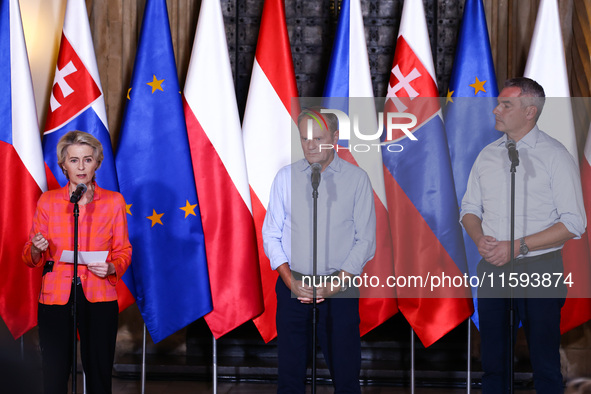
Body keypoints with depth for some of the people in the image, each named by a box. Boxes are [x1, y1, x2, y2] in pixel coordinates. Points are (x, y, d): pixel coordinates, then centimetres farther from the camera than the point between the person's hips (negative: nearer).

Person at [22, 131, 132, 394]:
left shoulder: (113, 201, 5)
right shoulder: (47, 201, 7)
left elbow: (123, 251, 10)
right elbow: (31, 258, 11)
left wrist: (111, 268, -11)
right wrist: (36, 249, -12)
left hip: (99, 299, 0)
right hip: (56, 298, 0)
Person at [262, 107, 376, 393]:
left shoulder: (357, 179, 2)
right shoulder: (286, 177, 6)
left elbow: (365, 240, 0)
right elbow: (271, 235, 7)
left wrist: (335, 284, -10)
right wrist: (290, 280, -6)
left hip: (339, 289, -1)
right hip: (293, 289, 1)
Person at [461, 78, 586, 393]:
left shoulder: (555, 156, -6)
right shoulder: (487, 155, 10)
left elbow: (573, 223, -11)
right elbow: (469, 209, 17)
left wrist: (517, 247, -17)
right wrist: (480, 240, -6)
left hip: (538, 271, -5)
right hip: (491, 268, 5)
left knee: (545, 366, 1)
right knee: (492, 362, 10)